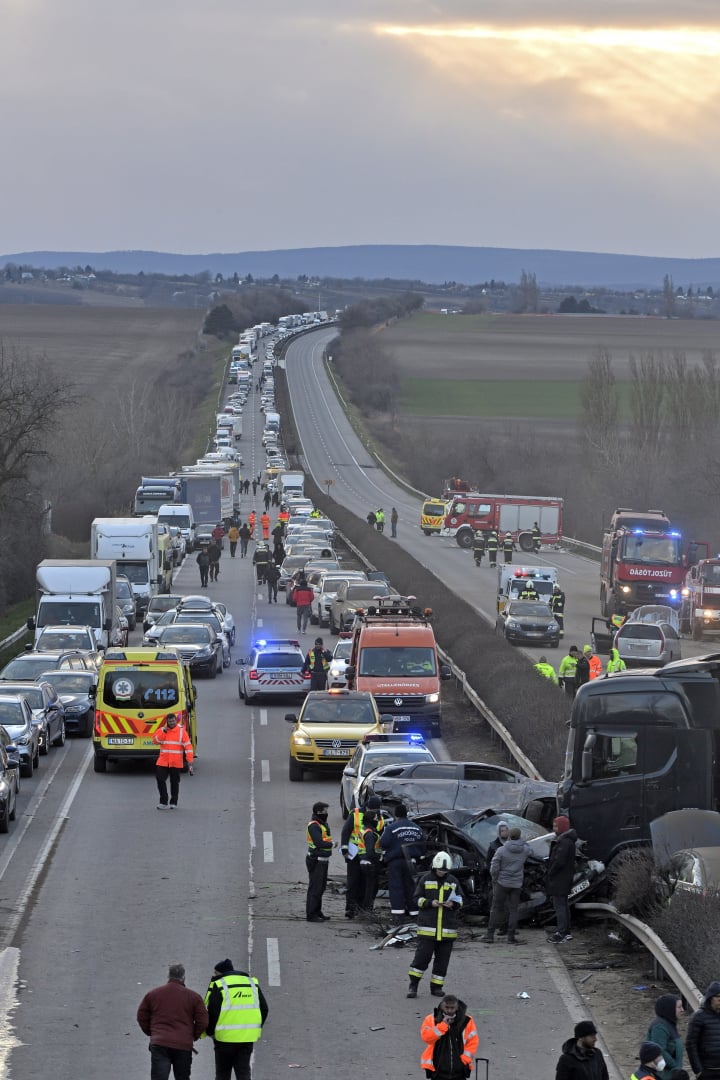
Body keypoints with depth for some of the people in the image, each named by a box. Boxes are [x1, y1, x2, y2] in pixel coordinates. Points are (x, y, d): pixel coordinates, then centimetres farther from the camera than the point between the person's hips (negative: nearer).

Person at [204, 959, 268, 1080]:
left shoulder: (219, 985, -7)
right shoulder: (252, 983, 11)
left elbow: (212, 1012, -11)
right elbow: (264, 1009, 15)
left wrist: (210, 1032, 3)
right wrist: (256, 1028, 22)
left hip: (225, 1037, -4)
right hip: (248, 1037, 4)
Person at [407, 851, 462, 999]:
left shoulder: (453, 881, 9)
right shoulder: (425, 879, 2)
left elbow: (460, 900, 14)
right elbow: (417, 898, 3)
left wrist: (453, 904, -8)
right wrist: (430, 903, -14)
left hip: (447, 928, 3)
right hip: (427, 926, -3)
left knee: (442, 958, 5)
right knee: (423, 955, -8)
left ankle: (436, 987, 14)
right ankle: (413, 985, 0)